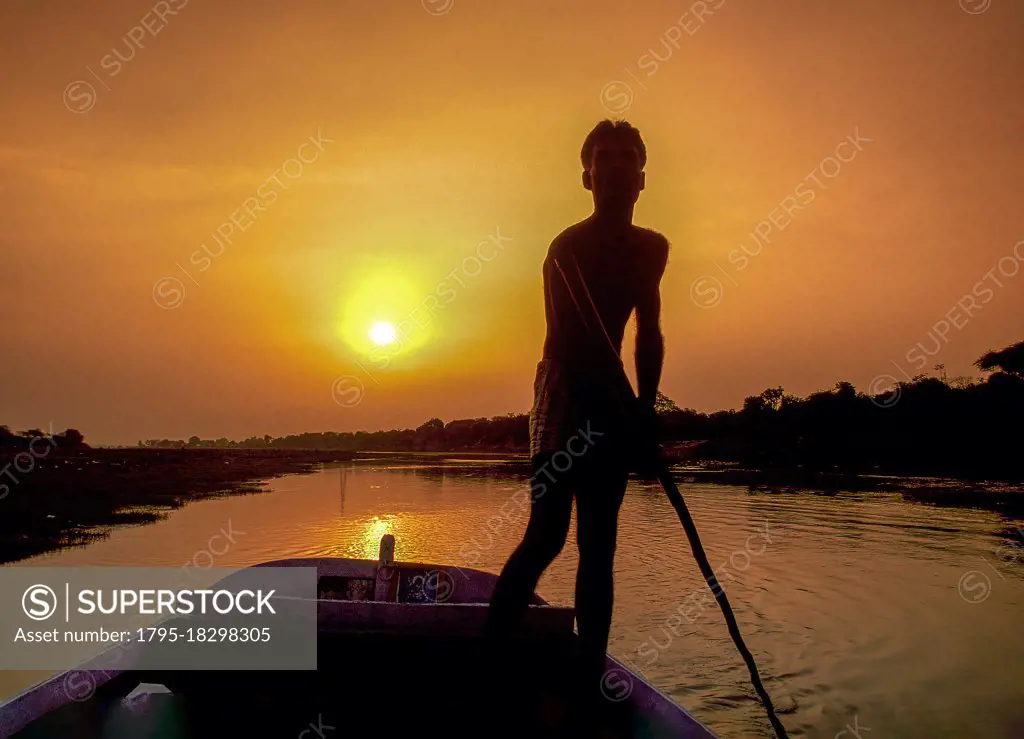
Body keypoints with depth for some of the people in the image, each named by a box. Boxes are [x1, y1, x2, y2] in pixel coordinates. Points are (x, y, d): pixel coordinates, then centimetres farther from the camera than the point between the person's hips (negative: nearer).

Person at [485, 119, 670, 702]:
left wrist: (644, 408, 1)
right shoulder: (569, 249, -10)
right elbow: (573, 344, -18)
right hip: (564, 392, -6)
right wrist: (634, 408, -24)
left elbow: (650, 335, 12)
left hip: (611, 401, 6)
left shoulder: (652, 249, 11)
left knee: (599, 546, 7)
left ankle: (591, 676, 16)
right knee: (548, 536, -8)